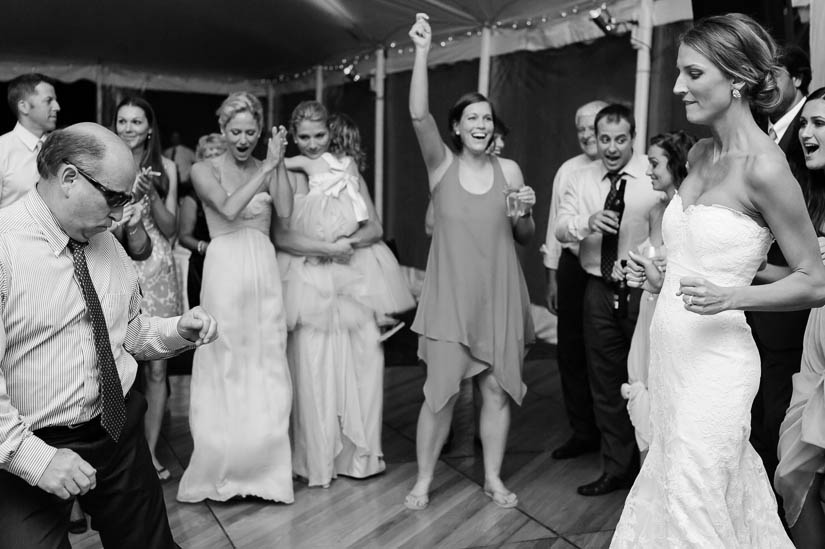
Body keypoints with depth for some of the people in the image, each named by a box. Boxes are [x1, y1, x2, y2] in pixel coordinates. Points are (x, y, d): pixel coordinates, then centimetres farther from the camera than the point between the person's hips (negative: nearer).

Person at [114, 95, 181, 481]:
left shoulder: (165, 167, 6)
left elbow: (170, 228, 5)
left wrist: (151, 194, -10)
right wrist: (130, 194, -14)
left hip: (158, 272, 1)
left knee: (156, 367, 5)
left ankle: (150, 450, 18)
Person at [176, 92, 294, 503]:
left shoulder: (266, 169, 12)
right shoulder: (204, 170, 4)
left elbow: (285, 211, -5)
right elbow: (229, 208, -14)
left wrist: (278, 163, -7)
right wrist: (266, 168, -11)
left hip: (264, 269, 3)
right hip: (224, 268, -3)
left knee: (267, 363, 5)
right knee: (224, 365, 4)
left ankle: (263, 464, 19)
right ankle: (222, 466, 20)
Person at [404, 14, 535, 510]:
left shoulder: (509, 169, 5)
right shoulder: (442, 164, 0)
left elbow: (525, 238, 12)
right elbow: (419, 115, -17)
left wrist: (524, 213, -10)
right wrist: (423, 52, -23)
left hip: (499, 294, 2)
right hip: (451, 293, -2)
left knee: (498, 389, 8)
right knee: (441, 390, 0)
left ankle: (494, 477, 25)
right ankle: (424, 479, 19)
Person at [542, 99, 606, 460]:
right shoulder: (569, 171, 7)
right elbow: (557, 225, 9)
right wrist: (552, 276, 9)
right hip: (575, 268, 4)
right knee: (571, 352, 10)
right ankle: (582, 433, 26)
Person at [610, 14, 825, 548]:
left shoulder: (765, 166, -16)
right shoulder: (700, 153, 7)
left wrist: (731, 297, -23)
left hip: (715, 359, -7)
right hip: (670, 349, 8)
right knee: (665, 485, 20)